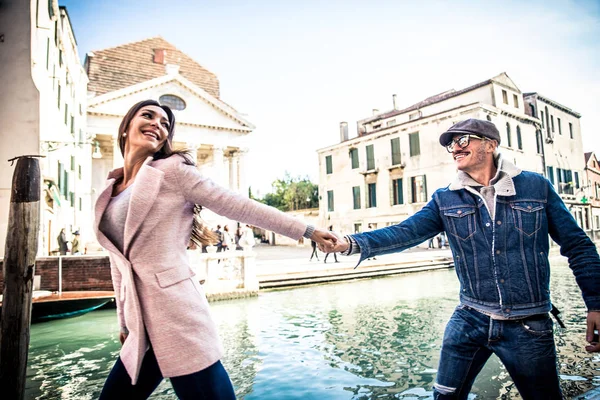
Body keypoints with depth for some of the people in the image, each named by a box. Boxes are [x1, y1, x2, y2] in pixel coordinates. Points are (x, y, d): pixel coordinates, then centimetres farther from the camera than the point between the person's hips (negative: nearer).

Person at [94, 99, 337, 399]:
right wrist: (124, 321, 21)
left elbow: (237, 206, -5)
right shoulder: (110, 192, 16)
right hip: (141, 325, 7)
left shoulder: (172, 170, -2)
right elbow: (119, 261, 21)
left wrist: (308, 231, -7)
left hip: (177, 315, -7)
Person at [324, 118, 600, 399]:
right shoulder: (445, 200, 0)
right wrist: (350, 243, -26)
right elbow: (403, 233, -11)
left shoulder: (536, 186, -1)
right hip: (469, 321, 1)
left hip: (529, 325, -1)